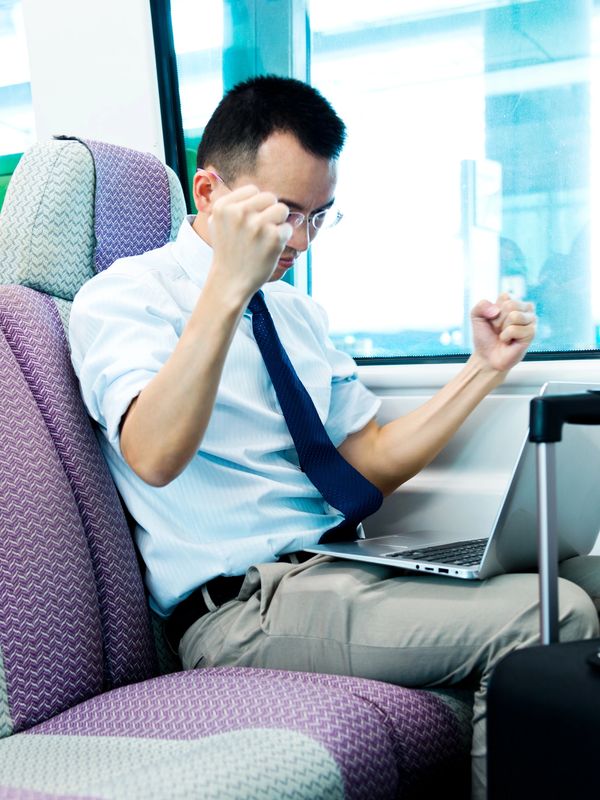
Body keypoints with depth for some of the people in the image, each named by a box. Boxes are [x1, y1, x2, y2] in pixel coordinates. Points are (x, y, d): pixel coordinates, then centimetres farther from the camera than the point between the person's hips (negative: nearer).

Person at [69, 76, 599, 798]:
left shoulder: (294, 309, 20)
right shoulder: (123, 296, -3)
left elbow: (374, 464, 17)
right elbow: (154, 458, -24)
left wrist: (486, 366, 9)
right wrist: (229, 284, -30)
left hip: (338, 568, 8)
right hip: (239, 606, -8)